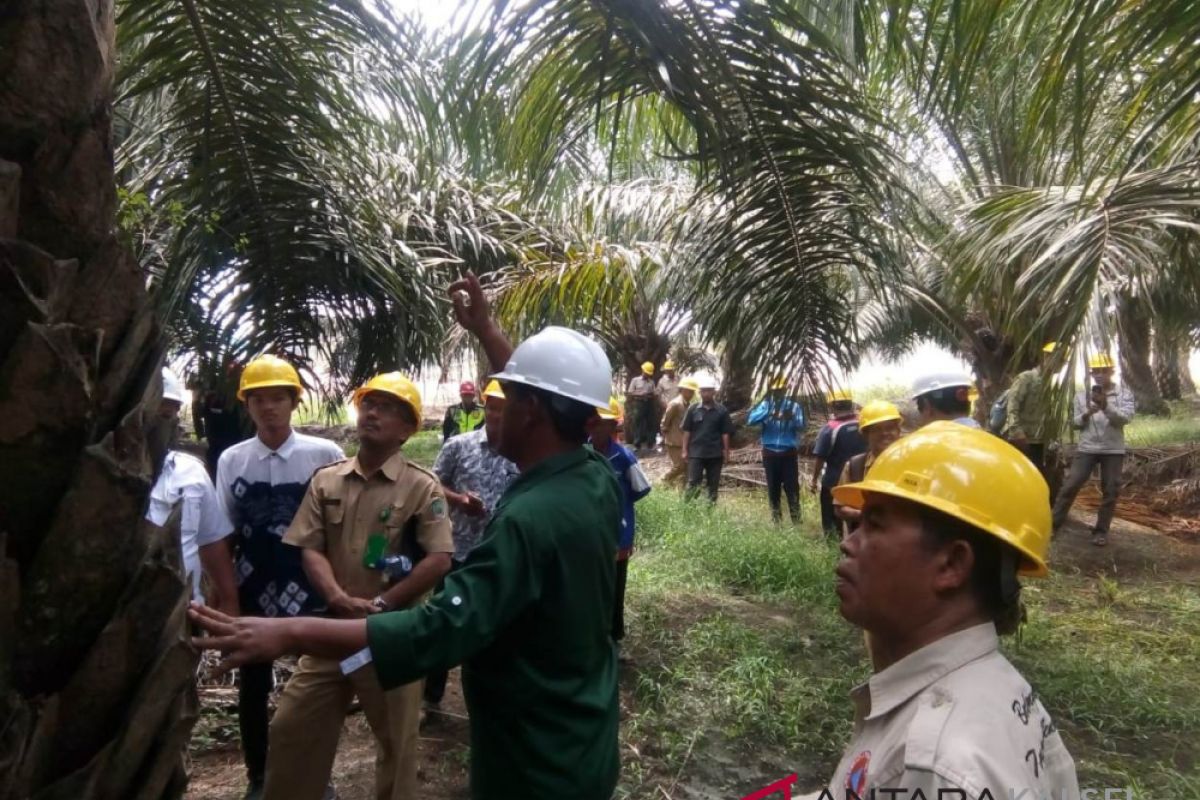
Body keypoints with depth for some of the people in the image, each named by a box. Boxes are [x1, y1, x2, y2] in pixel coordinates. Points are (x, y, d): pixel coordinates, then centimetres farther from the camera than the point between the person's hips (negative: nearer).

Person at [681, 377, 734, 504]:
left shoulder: (721, 410, -1)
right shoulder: (693, 410, 1)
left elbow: (725, 433, 1)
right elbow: (687, 431, 4)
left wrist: (726, 452, -2)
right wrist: (685, 450, 1)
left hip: (715, 453, 1)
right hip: (696, 452, 0)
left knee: (713, 483, 9)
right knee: (692, 481, -5)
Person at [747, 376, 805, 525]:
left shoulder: (794, 406, 2)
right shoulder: (765, 405, 4)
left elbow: (801, 425, -13)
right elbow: (750, 420, -12)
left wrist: (791, 418, -34)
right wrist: (768, 412, -27)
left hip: (789, 453, -1)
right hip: (770, 453, 2)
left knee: (791, 486, -4)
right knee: (773, 487, 8)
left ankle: (796, 520, 2)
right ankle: (776, 519, 17)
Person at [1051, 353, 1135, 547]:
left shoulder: (1124, 394, 3)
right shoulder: (1082, 395, 7)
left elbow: (1125, 418, -12)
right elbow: (1075, 423, 6)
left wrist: (1106, 406, -26)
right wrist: (1087, 413, -14)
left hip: (1113, 450, 0)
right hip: (1087, 448, 1)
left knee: (1110, 491, 3)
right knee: (1070, 485, -4)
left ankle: (1101, 531, 14)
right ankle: (1053, 523, 1)